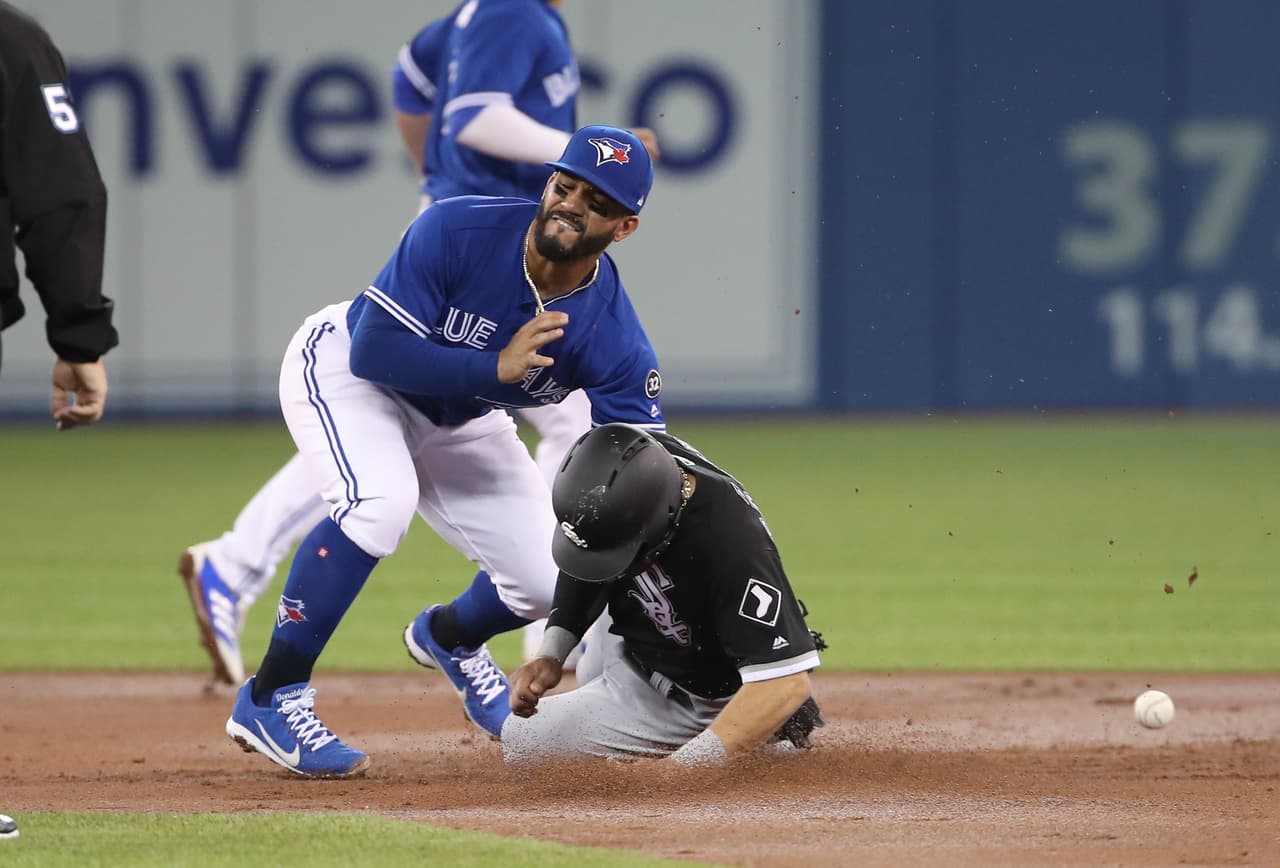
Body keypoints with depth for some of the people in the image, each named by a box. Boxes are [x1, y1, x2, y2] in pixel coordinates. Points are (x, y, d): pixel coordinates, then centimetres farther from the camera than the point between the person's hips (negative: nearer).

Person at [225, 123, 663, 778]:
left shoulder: (615, 339, -24)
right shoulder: (459, 231, -32)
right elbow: (374, 350, -32)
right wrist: (495, 367, -40)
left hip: (458, 418, 5)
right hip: (343, 367, -5)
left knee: (548, 582, -1)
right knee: (380, 502, -34)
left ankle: (448, 637, 37)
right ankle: (268, 701, -23)